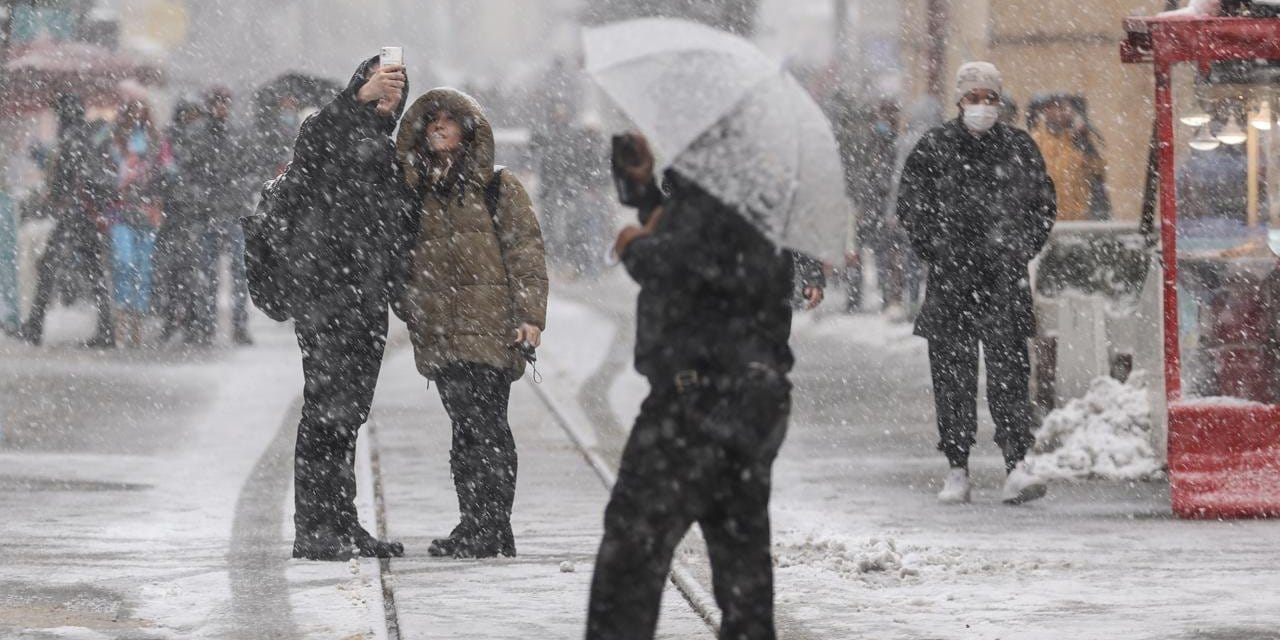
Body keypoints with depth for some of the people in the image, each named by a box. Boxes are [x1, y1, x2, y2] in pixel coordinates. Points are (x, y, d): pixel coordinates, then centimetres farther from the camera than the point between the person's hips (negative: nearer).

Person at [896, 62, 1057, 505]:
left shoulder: (1020, 149, 10)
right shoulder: (933, 149, 5)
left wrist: (1021, 251, 5)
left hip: (1005, 278, 0)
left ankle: (1016, 466, -14)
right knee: (952, 373, 2)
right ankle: (957, 470, 9)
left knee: (1009, 367, -9)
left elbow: (1043, 205, 17)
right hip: (950, 280, 0)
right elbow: (911, 207, 6)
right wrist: (938, 253, -3)